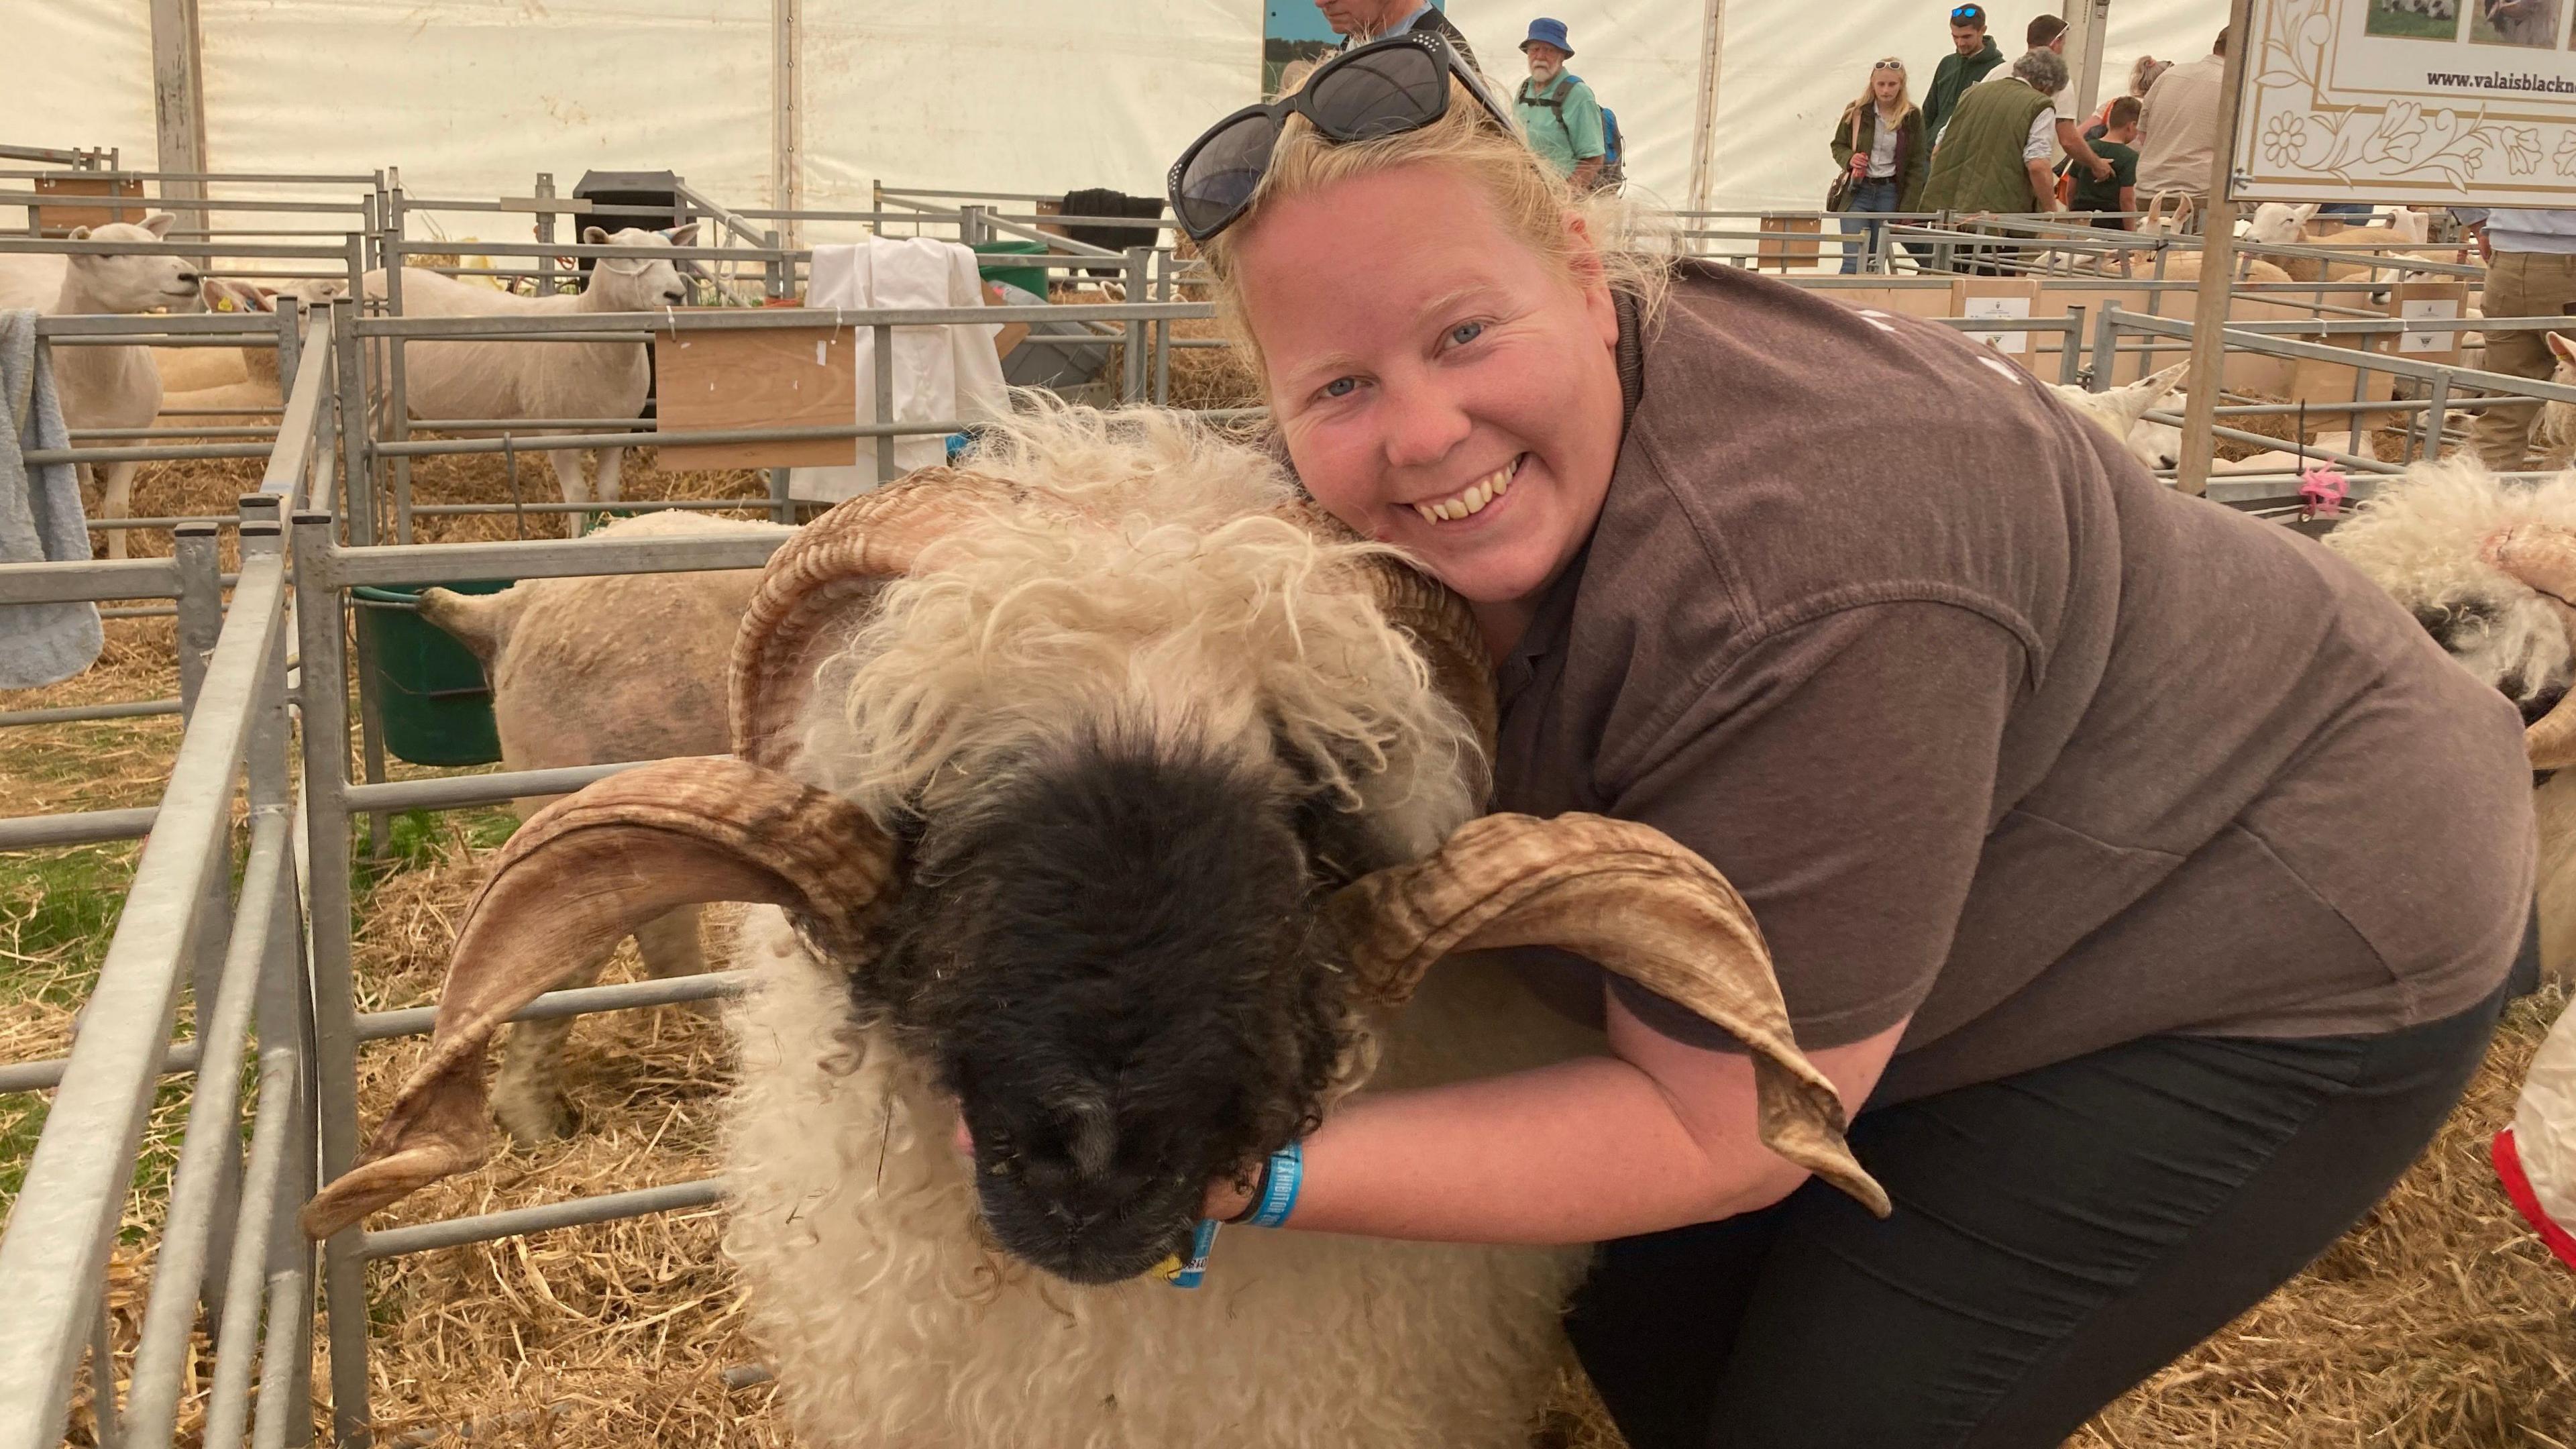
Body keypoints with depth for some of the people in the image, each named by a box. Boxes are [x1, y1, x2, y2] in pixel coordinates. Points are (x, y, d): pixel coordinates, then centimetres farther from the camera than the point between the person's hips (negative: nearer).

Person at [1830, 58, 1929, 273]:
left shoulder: (1912, 117, 0)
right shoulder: (1856, 111, 1)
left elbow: (1916, 166, 1)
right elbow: (1838, 145, 15)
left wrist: (1908, 209, -5)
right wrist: (1849, 159, -9)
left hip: (1890, 194, 0)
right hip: (1858, 191, 0)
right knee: (1853, 261, -10)